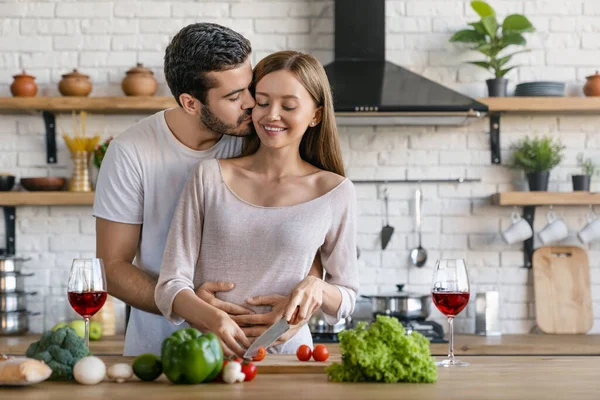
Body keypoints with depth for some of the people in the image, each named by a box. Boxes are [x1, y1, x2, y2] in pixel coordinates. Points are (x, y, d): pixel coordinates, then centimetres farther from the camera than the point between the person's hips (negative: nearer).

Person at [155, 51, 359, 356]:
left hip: (285, 351, 0)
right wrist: (213, 318, -19)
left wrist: (317, 288, -7)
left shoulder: (334, 192, 5)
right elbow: (171, 285, 1)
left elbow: (347, 297, 16)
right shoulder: (209, 177, 6)